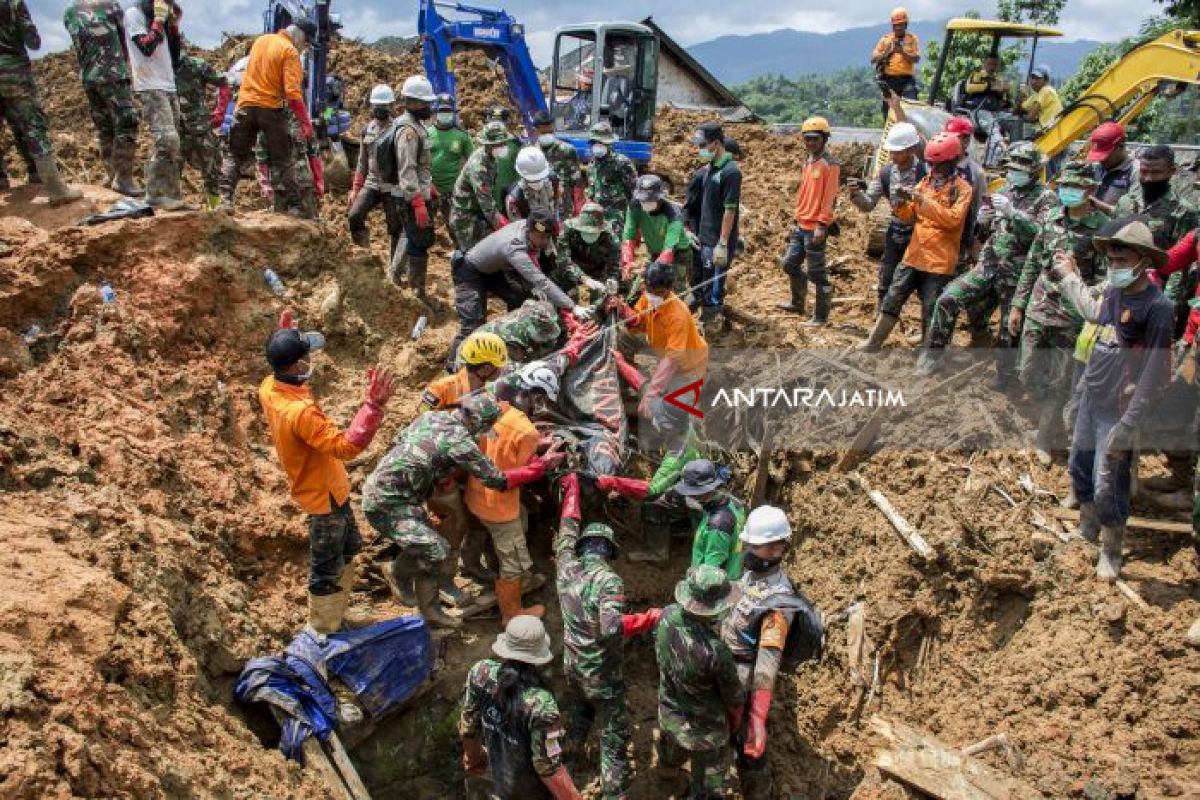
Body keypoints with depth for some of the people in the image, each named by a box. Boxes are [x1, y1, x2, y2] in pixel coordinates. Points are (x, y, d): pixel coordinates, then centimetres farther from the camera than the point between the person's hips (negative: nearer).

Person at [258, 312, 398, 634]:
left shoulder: (268, 388, -9)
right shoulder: (300, 412, -38)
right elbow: (346, 446, -44)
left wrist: (284, 338, 14)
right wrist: (374, 405, -52)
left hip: (328, 488, 10)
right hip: (324, 496, -10)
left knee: (347, 550, 29)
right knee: (327, 570, 10)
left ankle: (336, 615, 48)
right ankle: (322, 635, 30)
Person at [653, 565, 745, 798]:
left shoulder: (668, 615, -24)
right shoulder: (716, 651, -39)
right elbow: (734, 697, -19)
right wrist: (735, 724, 4)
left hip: (668, 714, 7)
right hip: (703, 729, -7)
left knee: (671, 754, 39)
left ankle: (667, 772, 68)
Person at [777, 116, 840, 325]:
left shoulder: (830, 164, -11)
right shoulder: (808, 161, 14)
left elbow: (829, 197, -16)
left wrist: (821, 225, -21)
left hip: (815, 227, -9)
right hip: (801, 225, 9)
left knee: (816, 272, -4)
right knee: (790, 264, 16)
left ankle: (821, 316, 5)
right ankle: (798, 303, 34)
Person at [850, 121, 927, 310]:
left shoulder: (925, 172, -16)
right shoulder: (885, 172, -1)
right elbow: (868, 205, 1)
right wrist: (857, 194, -20)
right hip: (894, 235, 5)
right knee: (884, 286, 11)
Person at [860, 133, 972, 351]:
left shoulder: (962, 188, -5)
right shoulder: (926, 181, 12)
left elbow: (952, 219, -20)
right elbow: (908, 215, 12)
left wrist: (922, 200, -23)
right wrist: (903, 201, -11)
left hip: (940, 261, -5)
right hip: (914, 255, 5)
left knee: (931, 309, 1)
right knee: (893, 298, 8)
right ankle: (874, 342, 17)